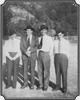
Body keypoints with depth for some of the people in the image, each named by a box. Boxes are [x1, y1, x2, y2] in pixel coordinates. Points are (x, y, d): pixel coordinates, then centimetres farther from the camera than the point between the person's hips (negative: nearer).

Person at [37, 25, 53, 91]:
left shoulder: (49, 38, -4)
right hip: (40, 54, 5)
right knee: (40, 70, 9)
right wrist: (38, 47, -1)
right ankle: (41, 85, 21)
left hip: (46, 54, -5)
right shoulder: (39, 38, 11)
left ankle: (46, 86, 14)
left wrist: (49, 56, -6)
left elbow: (51, 48, -3)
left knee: (46, 71, 2)